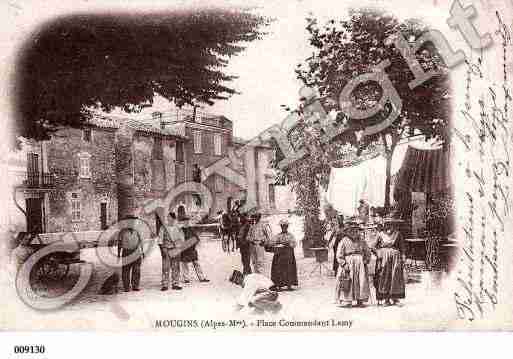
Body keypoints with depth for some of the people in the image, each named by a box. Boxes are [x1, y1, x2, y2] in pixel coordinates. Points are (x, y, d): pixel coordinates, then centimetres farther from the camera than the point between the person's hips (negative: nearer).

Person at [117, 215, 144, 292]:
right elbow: (119, 243, 3)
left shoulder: (136, 232, 10)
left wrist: (142, 252, 12)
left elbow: (140, 242, 15)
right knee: (126, 271, 0)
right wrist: (118, 253, -1)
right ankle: (126, 287, 6)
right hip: (126, 253, -2)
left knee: (136, 270, -5)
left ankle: (135, 286, -1)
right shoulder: (123, 232, 2)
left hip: (136, 253, 2)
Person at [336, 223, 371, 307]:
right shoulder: (344, 241, 2)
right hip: (348, 263, -3)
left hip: (360, 264, 3)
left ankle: (360, 301, 1)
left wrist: (366, 260, 4)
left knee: (361, 282, -3)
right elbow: (339, 255, -2)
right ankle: (347, 301, -6)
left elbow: (368, 252, 20)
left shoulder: (361, 241, 13)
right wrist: (344, 264, -13)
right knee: (347, 284, -8)